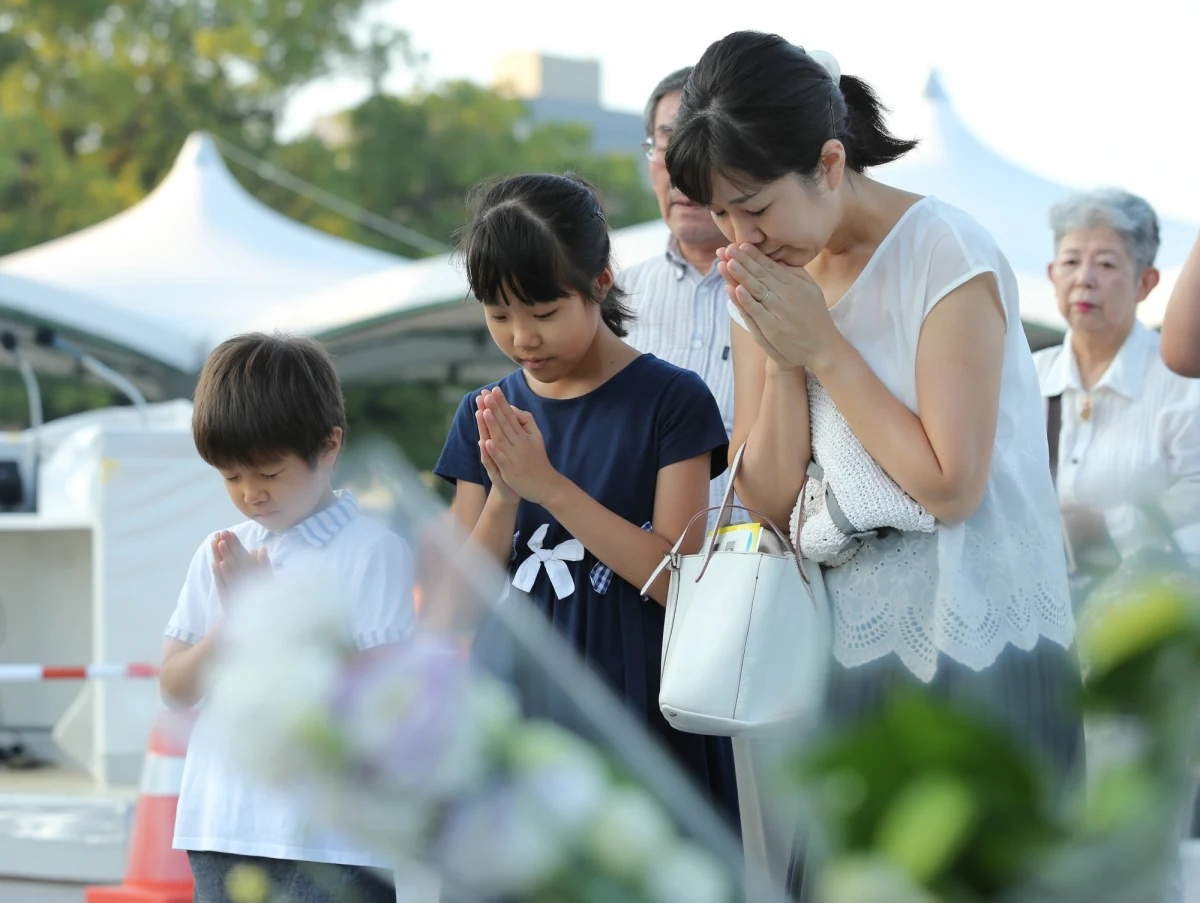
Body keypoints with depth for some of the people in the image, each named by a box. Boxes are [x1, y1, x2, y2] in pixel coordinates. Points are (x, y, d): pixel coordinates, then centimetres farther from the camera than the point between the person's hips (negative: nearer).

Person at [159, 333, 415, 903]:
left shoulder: (372, 552, -5)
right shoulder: (217, 556, 11)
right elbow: (176, 689, 9)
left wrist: (272, 611, -15)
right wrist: (229, 624, -11)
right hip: (221, 833, 5)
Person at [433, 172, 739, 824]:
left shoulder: (669, 398, -4)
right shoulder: (484, 416, 8)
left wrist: (547, 484, -18)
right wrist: (504, 494, -14)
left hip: (634, 715, -3)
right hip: (514, 715, 4)